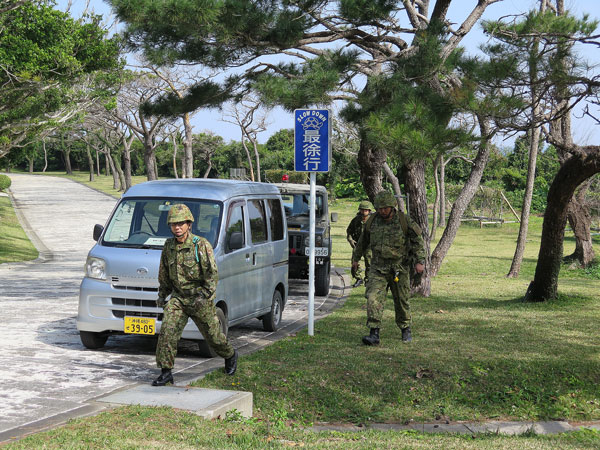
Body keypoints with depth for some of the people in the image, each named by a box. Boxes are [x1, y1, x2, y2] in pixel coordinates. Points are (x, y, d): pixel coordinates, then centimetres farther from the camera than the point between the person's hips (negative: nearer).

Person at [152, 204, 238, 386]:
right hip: (178, 298, 4)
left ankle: (230, 356, 39)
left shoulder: (201, 245, -15)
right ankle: (165, 373, -9)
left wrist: (204, 296, -22)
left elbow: (212, 274, -15)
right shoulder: (169, 246, 2)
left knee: (213, 335, 9)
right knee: (167, 331, -14)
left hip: (200, 298, -4)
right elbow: (164, 273, 17)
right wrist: (162, 294, 17)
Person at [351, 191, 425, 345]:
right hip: (378, 268, 2)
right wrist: (355, 257, 29)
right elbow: (363, 241, 18)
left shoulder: (404, 221, -8)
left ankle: (406, 330, 31)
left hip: (399, 269, -2)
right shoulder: (372, 221, 2)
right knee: (373, 298, -15)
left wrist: (420, 261, -12)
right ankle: (374, 334, -18)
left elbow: (418, 241, -3)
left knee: (402, 301, 10)